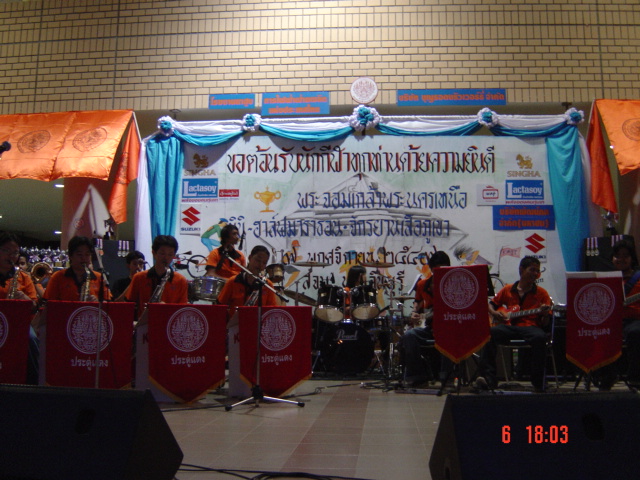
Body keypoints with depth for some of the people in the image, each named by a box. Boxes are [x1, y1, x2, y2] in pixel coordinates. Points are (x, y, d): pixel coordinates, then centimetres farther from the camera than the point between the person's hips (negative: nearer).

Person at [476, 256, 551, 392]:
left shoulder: (541, 293, 12)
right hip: (508, 326, 1)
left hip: (530, 326, -1)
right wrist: (494, 313, 3)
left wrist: (545, 315, -14)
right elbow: (491, 304, 25)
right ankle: (488, 378, -34)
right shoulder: (508, 289, 16)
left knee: (540, 337, -37)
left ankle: (538, 383, -24)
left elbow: (545, 324, 9)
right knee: (490, 333, -31)